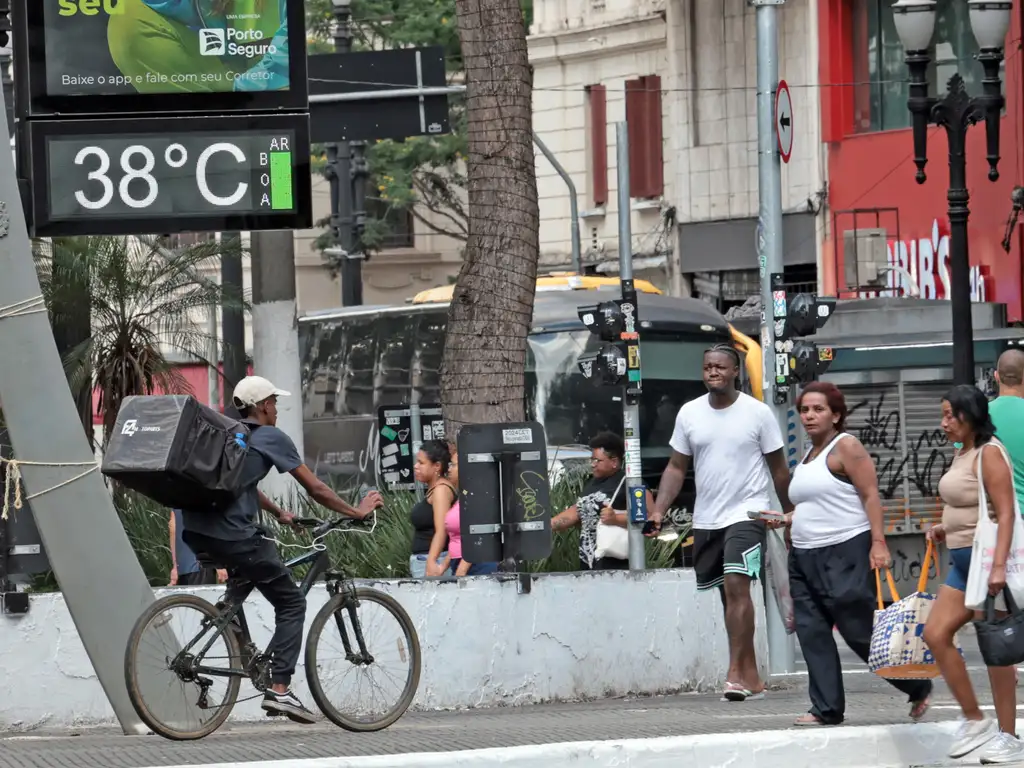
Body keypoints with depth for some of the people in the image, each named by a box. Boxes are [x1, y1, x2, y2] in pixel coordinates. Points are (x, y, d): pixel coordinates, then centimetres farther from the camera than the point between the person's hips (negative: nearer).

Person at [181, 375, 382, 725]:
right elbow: (315, 489, 4)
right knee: (292, 604, 4)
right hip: (234, 536, -7)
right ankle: (279, 689, -6)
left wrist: (279, 513, 48)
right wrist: (357, 512, 16)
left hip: (197, 534, 7)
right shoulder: (270, 437, 2)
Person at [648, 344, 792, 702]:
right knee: (728, 593, 9)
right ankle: (751, 677, 18)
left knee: (737, 584, -21)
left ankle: (736, 673, -23)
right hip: (706, 519, 5)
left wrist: (791, 516, 3)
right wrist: (659, 511, -3)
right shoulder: (689, 413, 5)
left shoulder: (758, 413, -4)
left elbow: (778, 469, 2)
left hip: (747, 513, -5)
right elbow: (676, 467, 9)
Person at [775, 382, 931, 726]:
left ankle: (918, 688, 9)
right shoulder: (808, 456, 17)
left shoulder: (845, 447, -7)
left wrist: (878, 543, -21)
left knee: (860, 631, -6)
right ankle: (826, 708, 3)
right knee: (812, 632, 1)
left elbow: (871, 495, -13)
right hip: (805, 556, 9)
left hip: (845, 555, -9)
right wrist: (785, 520, 12)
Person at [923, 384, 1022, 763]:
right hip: (963, 561, 10)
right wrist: (945, 530, 10)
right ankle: (974, 720, 13)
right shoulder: (961, 454, 13)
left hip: (988, 560, -10)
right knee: (935, 634, 5)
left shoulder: (988, 454, -14)